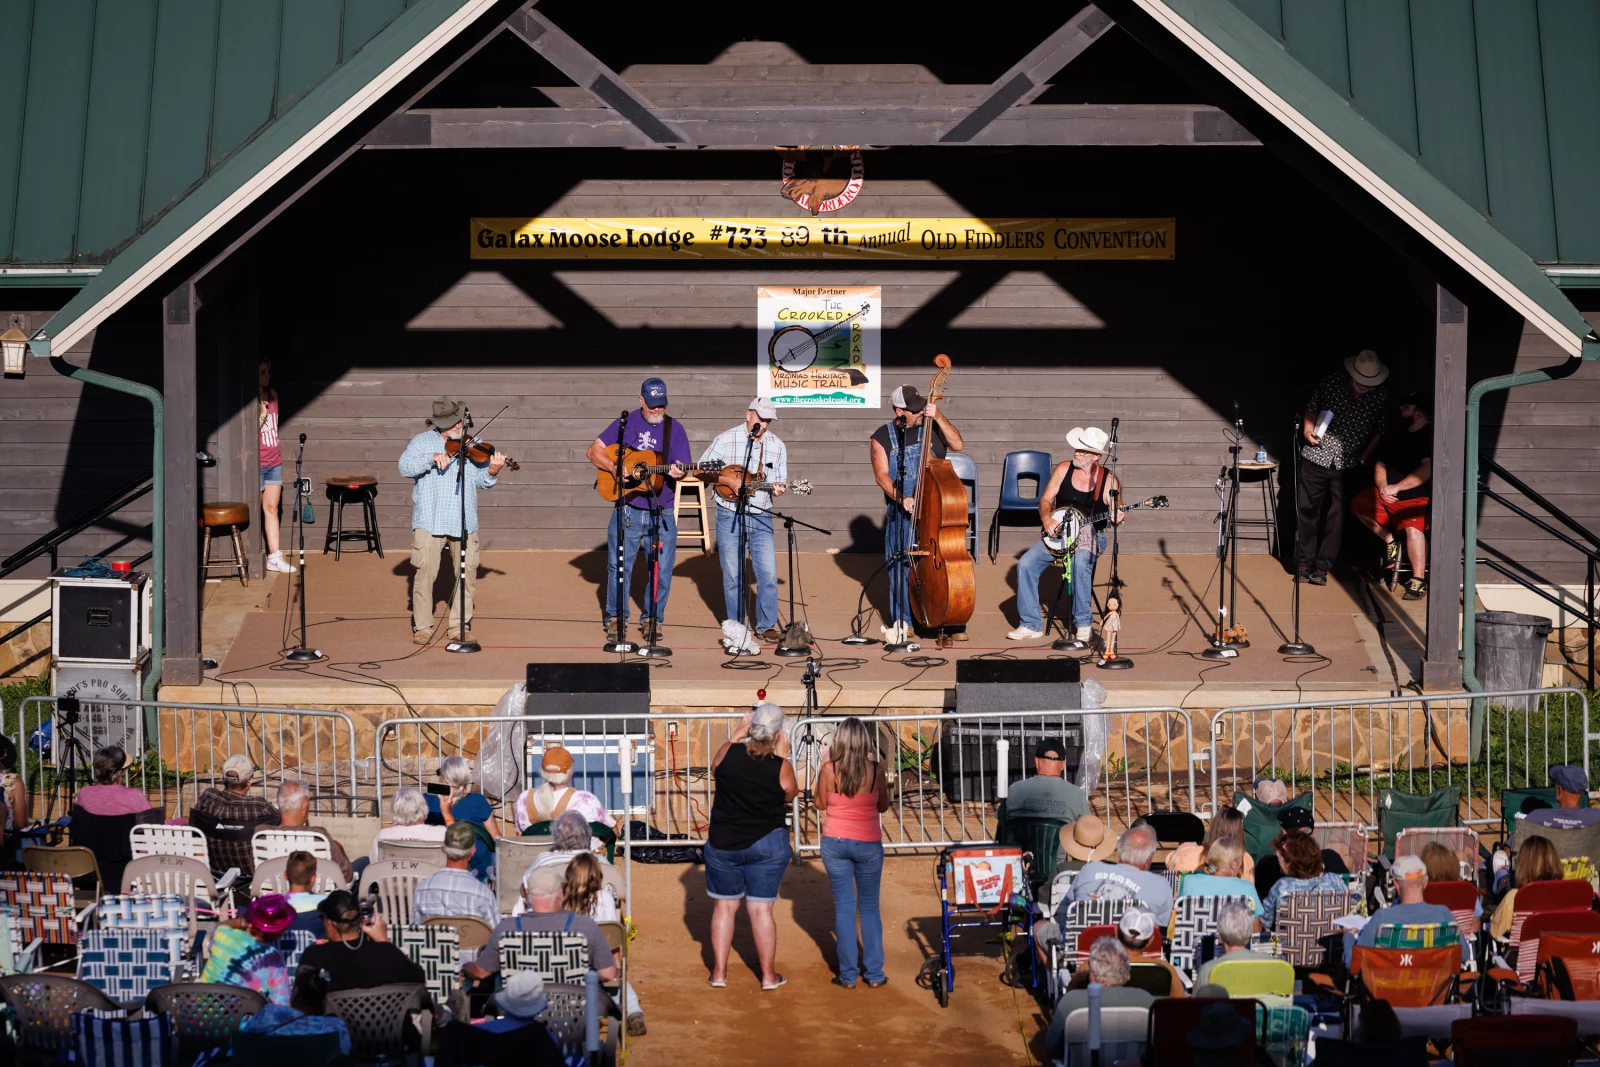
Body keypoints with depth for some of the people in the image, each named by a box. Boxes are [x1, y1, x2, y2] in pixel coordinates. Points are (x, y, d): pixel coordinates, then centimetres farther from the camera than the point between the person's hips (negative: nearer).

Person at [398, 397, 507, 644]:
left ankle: (459, 624, 16)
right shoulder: (422, 441, 7)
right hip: (429, 519, -2)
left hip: (463, 520, 3)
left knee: (468, 572, 3)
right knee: (424, 571, -6)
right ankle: (422, 626, 3)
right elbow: (404, 467, -7)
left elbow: (481, 481, 4)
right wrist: (432, 457, -20)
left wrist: (491, 472, -18)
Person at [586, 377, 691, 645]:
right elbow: (594, 450, 1)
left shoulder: (675, 429, 2)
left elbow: (681, 467, -4)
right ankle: (616, 618, 16)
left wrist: (677, 472, -28)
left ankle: (653, 619, 18)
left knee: (662, 569, 3)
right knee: (619, 566, 3)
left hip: (662, 513, 1)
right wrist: (615, 468, -15)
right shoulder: (625, 423, 1)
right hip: (627, 509, -1)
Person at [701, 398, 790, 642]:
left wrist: (778, 489, -12)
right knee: (732, 573, 4)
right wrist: (729, 481, -16)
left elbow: (780, 481, 11)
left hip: (761, 517, 3)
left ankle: (766, 626, 8)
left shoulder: (778, 446, 5)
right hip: (730, 516, -3)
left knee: (769, 573, -3)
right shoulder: (726, 439, -5)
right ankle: (736, 627, 15)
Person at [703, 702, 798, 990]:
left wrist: (736, 736, 13)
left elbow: (714, 770, 12)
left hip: (723, 844, 2)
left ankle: (719, 972, 19)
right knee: (761, 909, 7)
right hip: (767, 845, -2)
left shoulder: (729, 752, -12)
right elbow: (790, 794, 4)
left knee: (724, 906, 13)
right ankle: (768, 975, 16)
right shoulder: (780, 767, -16)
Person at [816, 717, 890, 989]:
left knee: (844, 906, 8)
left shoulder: (829, 770, -11)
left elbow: (821, 804, 3)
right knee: (870, 908, 12)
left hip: (835, 843, 0)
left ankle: (848, 974, 9)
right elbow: (883, 806, 4)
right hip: (868, 844, 0)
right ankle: (873, 973, 13)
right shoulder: (875, 770, -10)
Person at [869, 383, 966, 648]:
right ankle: (904, 622, 14)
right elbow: (882, 475, -5)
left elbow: (957, 444, -7)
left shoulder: (931, 426, 5)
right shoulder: (882, 437, 3)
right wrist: (900, 497, -20)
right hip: (901, 512, 0)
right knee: (900, 566, 1)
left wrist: (939, 417, -16)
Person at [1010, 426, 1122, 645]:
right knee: (1026, 563, -19)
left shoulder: (1109, 481, -6)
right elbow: (1045, 499, 5)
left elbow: (1115, 515, 0)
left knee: (1080, 562, -37)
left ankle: (1084, 624, -23)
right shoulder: (1064, 469, 1)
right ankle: (1031, 625, -9)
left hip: (1090, 535, -3)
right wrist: (1046, 518, -15)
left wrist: (1116, 518, -23)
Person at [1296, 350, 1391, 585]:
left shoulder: (1380, 397, -6)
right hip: (1316, 458, 1)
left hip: (1348, 466, -1)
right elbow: (1312, 409, 10)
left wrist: (1364, 458, -3)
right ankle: (1304, 563, 14)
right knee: (1306, 511, 4)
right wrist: (1308, 430, -6)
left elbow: (1380, 431, 4)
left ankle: (1322, 567, 6)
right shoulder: (1330, 384, -6)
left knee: (1336, 517, -2)